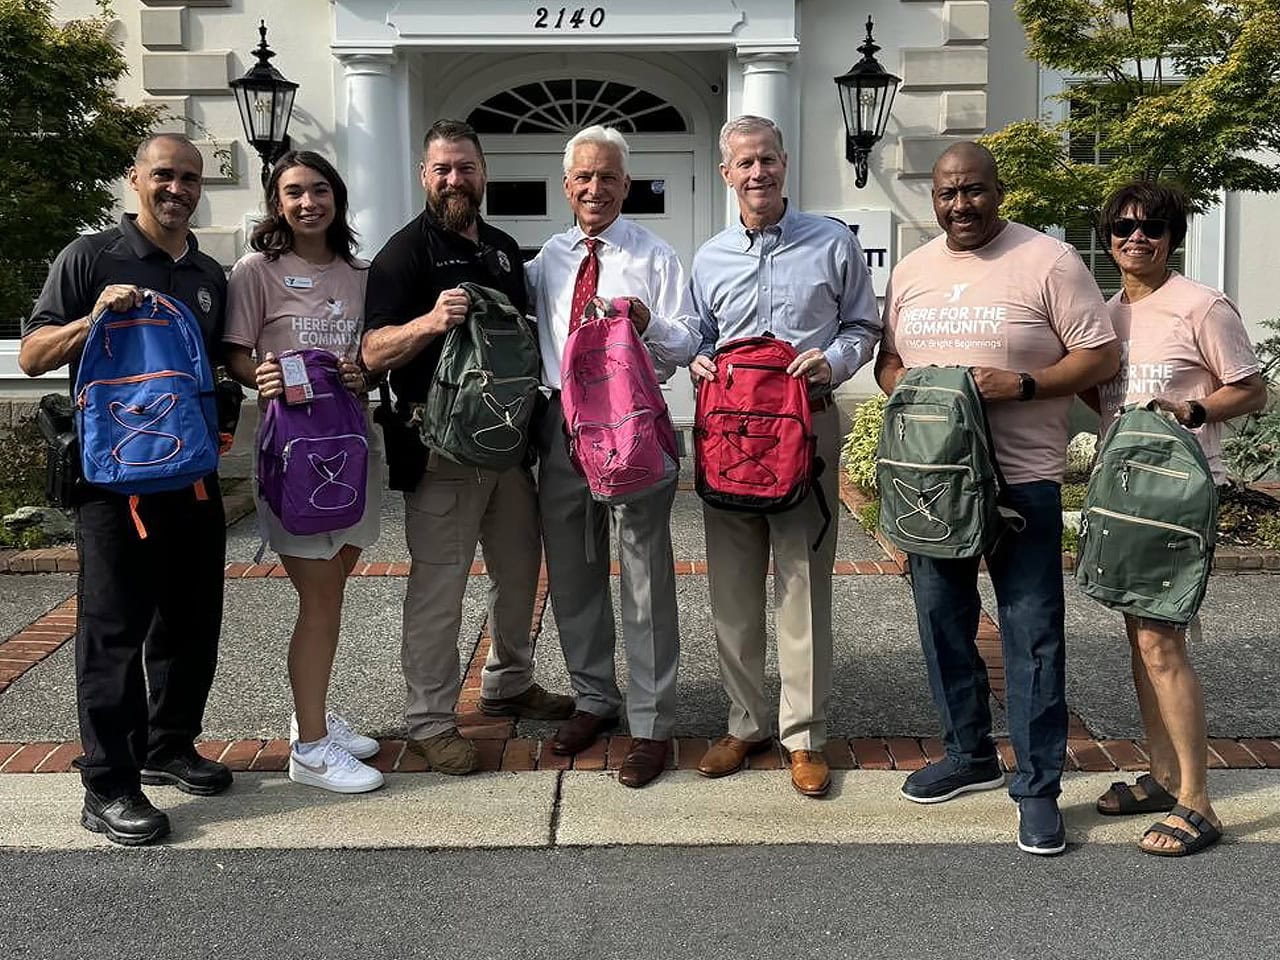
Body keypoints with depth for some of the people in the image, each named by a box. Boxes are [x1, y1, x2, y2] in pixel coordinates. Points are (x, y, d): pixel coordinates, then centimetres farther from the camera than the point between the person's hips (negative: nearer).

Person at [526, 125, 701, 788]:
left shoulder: (654, 256, 1)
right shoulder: (547, 259, 12)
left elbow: (686, 344, -5)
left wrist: (646, 322, -23)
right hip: (563, 424, 5)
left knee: (645, 576, 1)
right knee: (571, 572, 13)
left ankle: (650, 724, 11)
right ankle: (593, 699, 31)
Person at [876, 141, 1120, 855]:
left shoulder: (1048, 261, -6)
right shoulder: (912, 270, 11)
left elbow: (1102, 355, -6)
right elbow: (888, 357, 19)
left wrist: (1021, 383, -19)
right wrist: (901, 383, -5)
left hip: (1022, 479, -5)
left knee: (1032, 632, -2)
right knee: (942, 619, 14)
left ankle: (1038, 786, 10)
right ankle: (969, 754, 32)